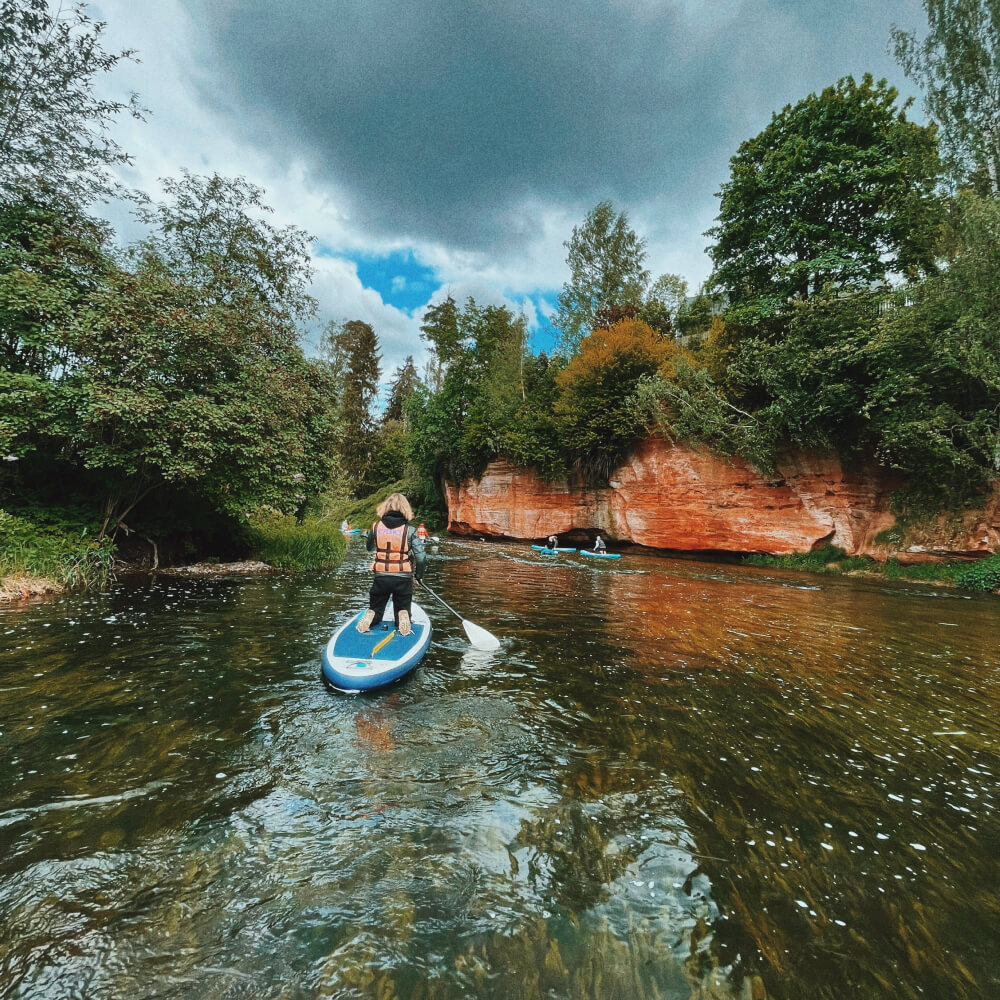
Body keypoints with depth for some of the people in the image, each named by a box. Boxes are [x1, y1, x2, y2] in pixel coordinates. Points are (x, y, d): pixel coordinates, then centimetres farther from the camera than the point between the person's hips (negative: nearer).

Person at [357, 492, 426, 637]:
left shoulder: (376, 526, -2)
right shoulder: (409, 530, -9)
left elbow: (369, 548, 16)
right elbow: (421, 557, -13)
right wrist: (419, 575, 4)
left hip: (381, 577, 2)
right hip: (403, 579, -1)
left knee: (375, 609, 21)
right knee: (402, 609, 18)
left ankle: (369, 616, -10)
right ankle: (403, 617, -14)